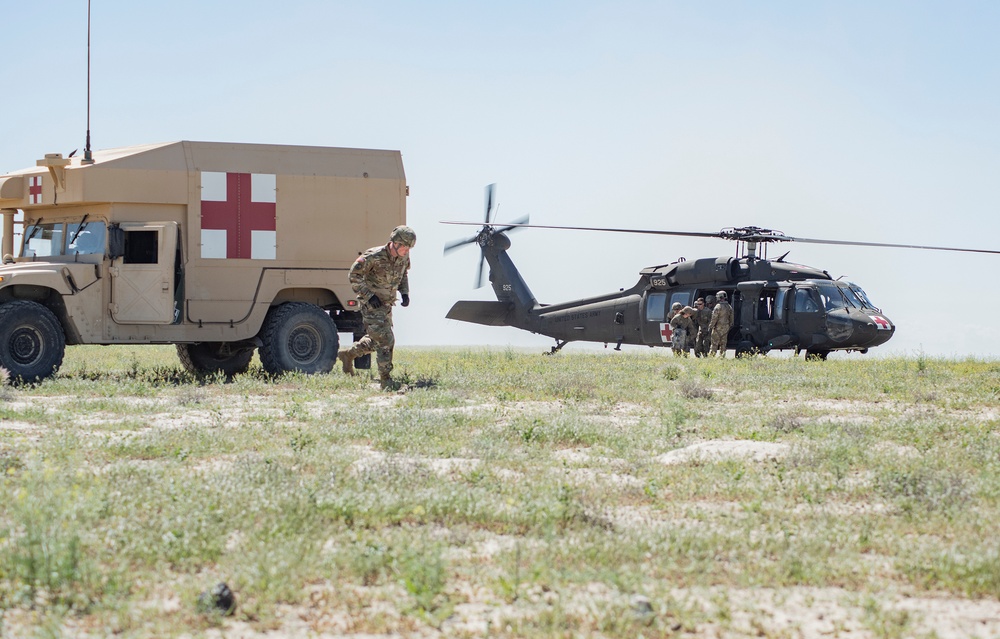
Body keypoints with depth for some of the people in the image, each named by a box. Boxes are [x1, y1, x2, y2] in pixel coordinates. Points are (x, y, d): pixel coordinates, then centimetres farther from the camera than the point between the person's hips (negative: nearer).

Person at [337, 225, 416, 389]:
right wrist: (369, 295, -22)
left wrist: (405, 292, 3)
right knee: (385, 340, -15)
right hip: (371, 304, -8)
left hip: (387, 304, 8)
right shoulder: (374, 256, -22)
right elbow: (355, 274, -16)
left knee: (376, 340, 17)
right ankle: (386, 381, -9)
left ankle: (348, 354, 39)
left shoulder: (404, 258, -2)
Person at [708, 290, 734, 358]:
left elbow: (714, 318, -15)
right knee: (723, 344, 10)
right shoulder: (729, 307, 9)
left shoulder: (718, 307, -14)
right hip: (726, 328, 6)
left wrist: (710, 327, -9)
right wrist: (730, 326, 21)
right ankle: (722, 356, 10)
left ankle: (711, 356, -4)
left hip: (718, 327, -6)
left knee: (714, 343, -3)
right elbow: (731, 318, 14)